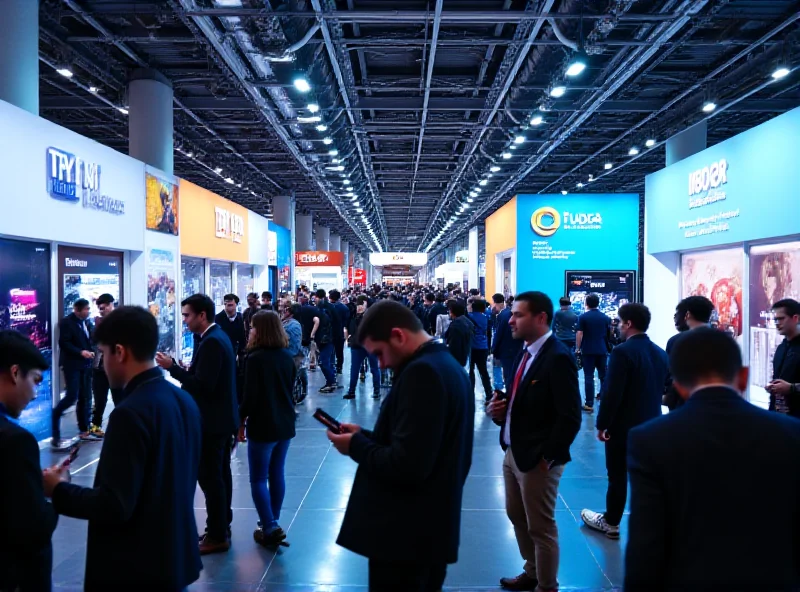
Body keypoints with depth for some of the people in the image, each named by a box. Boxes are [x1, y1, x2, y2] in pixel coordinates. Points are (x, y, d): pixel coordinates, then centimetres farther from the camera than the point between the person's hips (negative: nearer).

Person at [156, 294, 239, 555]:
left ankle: (217, 536, 8)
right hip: (221, 417, 11)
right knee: (220, 475, 17)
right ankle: (221, 528, 28)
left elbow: (203, 385, -26)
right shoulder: (218, 336, 11)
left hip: (212, 421, -11)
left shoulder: (211, 342, -20)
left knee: (210, 477, -2)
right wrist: (183, 370, 7)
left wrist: (173, 367, -20)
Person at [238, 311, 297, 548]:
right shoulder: (287, 356, 4)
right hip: (285, 423, 7)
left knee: (258, 479, 4)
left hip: (263, 426, -7)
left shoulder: (256, 358, -16)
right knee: (277, 474, 15)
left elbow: (250, 396, -17)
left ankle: (270, 529, 1)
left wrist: (241, 421, -3)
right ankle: (273, 523, 24)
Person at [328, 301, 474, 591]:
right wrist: (365, 436, 5)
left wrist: (356, 445, -12)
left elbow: (406, 465, -28)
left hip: (407, 536, -9)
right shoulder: (448, 365, 9)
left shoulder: (422, 371, -22)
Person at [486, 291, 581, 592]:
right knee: (517, 516, 23)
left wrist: (548, 457, -17)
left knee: (541, 527, 9)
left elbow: (570, 417, -23)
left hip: (536, 459, -9)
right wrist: (500, 408, -6)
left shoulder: (558, 357, -21)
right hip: (512, 453, 9)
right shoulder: (525, 351, 6)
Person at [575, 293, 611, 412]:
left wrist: (577, 348, 0)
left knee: (589, 377, -1)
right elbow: (609, 334, 11)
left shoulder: (583, 317, -6)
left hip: (588, 350, -3)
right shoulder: (606, 318, 5)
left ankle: (589, 404, -2)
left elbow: (579, 334, -10)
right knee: (604, 376, 13)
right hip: (602, 350, 3)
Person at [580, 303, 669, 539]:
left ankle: (611, 523, 22)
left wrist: (602, 424, -12)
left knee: (617, 476, 8)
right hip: (651, 424, 6)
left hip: (622, 425, -6)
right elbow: (664, 389, 10)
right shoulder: (661, 353, 3)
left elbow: (612, 393, -21)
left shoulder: (622, 352, -19)